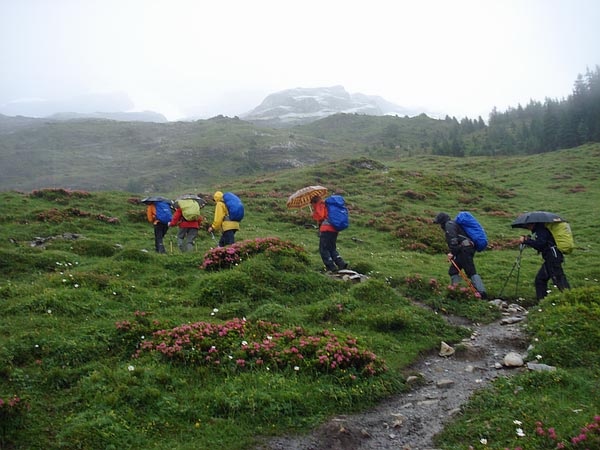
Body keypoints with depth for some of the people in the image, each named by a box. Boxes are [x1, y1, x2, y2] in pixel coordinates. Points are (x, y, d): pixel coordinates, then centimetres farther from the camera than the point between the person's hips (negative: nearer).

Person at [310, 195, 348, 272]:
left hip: (326, 230, -9)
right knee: (332, 249, 16)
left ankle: (331, 266, -7)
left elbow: (320, 216, -13)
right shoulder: (327, 205, 27)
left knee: (323, 249, -2)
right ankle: (341, 263, 2)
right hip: (334, 230, 9)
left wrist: (314, 214, 6)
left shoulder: (320, 204, 0)